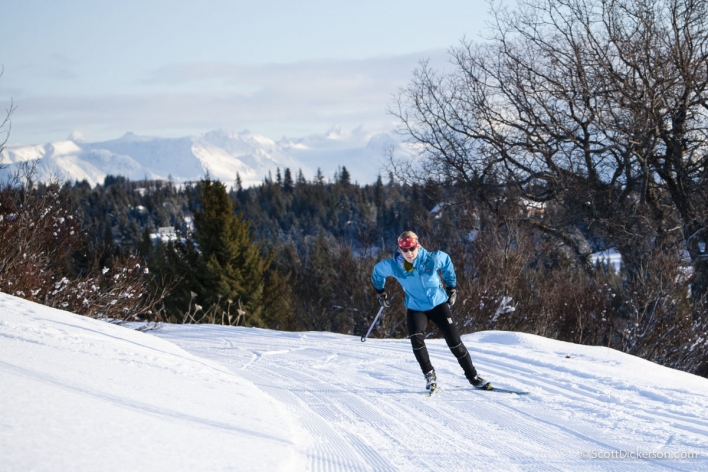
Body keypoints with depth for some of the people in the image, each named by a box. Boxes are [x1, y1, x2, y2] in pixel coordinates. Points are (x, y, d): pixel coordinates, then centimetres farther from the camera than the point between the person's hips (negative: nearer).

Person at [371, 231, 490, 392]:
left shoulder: (432, 259, -18)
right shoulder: (393, 266, -16)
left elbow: (447, 262, 5)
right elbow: (377, 271, 6)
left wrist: (451, 287, 10)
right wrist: (380, 292, 15)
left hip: (438, 304, 0)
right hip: (415, 308, 0)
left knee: (454, 341, -2)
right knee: (416, 339, -25)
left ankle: (473, 376, 12)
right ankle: (429, 375, -6)